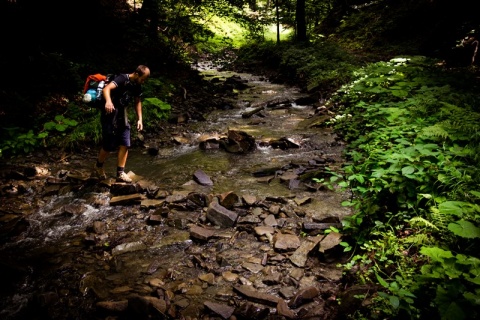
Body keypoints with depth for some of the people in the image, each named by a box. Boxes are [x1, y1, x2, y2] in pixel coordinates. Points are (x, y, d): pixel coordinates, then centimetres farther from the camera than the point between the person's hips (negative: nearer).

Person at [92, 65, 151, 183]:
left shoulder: (137, 86, 3)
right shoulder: (122, 79, -20)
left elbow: (137, 101, 17)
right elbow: (106, 88, -36)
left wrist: (139, 119, 10)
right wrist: (108, 101, -57)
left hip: (122, 115, 7)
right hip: (110, 114, -7)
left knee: (125, 145, 1)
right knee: (109, 146, -1)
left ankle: (120, 173, 8)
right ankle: (98, 167, 25)